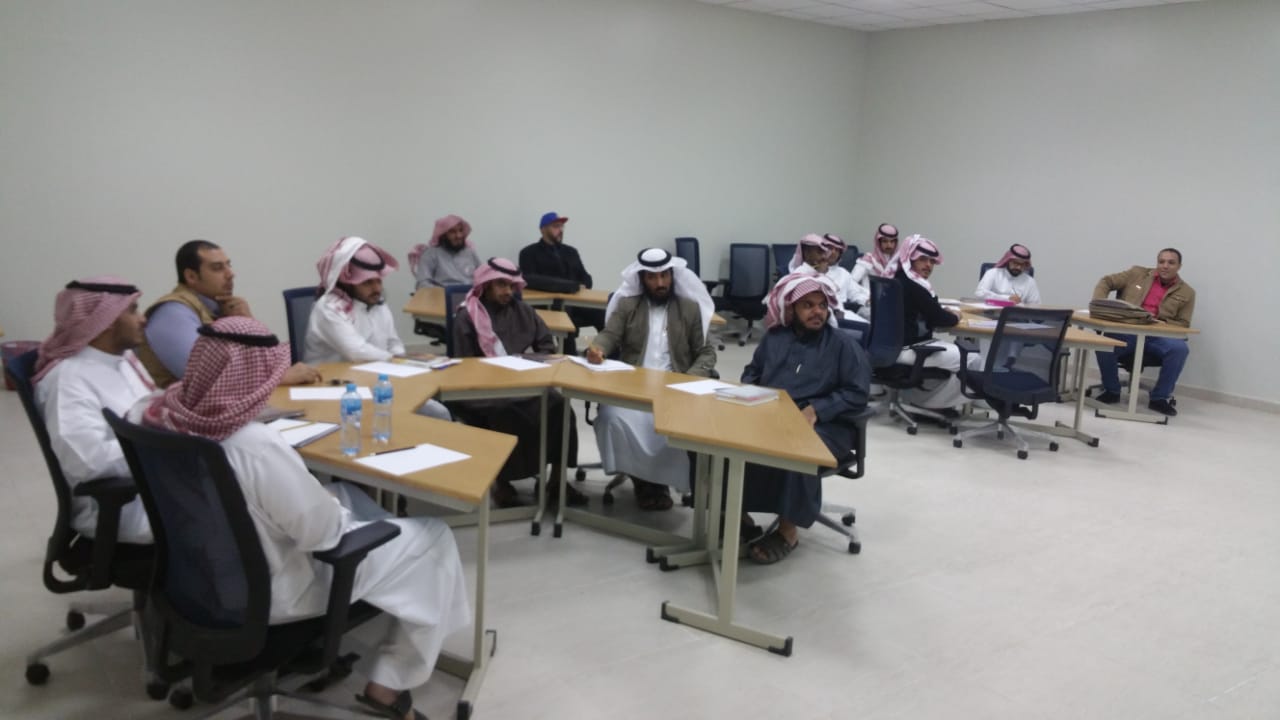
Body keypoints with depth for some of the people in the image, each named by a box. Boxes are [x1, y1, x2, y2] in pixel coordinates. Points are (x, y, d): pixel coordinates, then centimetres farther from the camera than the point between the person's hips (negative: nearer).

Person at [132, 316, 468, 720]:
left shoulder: (152, 417, -13)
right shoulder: (257, 447, -37)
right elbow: (319, 529, -26)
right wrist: (335, 508, -3)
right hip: (266, 591, -8)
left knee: (348, 497, 24)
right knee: (432, 540, 1)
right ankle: (389, 684, 15)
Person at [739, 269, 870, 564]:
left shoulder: (843, 343, 2)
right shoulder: (774, 337, 16)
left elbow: (856, 394, -4)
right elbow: (751, 373, 22)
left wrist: (816, 410, -17)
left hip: (825, 425, -4)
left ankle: (788, 529, -20)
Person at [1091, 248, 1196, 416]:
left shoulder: (1186, 293, 11)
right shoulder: (1138, 273, 13)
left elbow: (1182, 325, 7)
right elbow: (1106, 282, 12)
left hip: (1158, 336, 0)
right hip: (1127, 331, 0)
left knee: (1180, 348, -32)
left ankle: (1160, 397, -12)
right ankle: (1111, 391, -6)